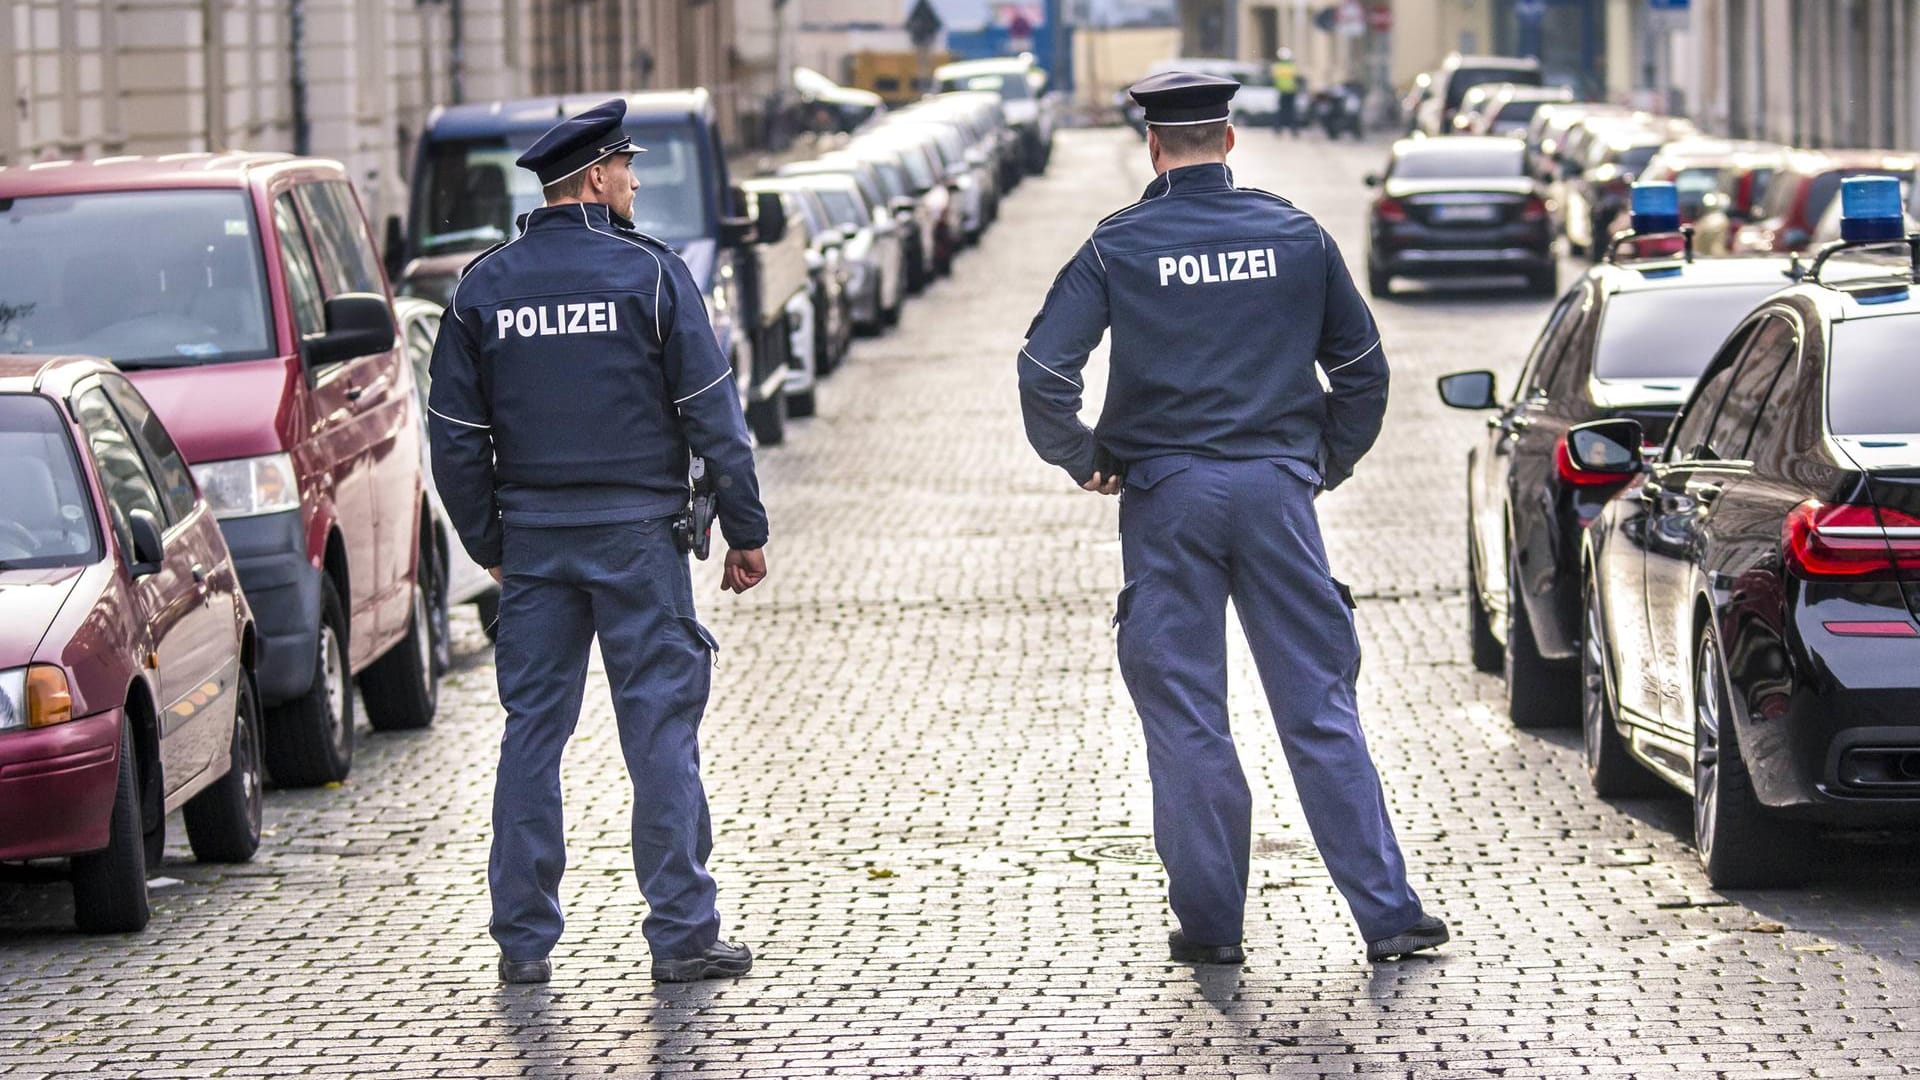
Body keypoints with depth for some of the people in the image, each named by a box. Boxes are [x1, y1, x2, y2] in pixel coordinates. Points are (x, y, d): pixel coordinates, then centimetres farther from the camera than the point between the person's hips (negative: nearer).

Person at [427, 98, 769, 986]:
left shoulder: (485, 286, 5)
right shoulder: (648, 272, -6)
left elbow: (454, 436, 7)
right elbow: (712, 413, -6)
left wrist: (488, 543, 17)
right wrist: (744, 530, 0)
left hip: (534, 540, 3)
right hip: (636, 535, -3)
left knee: (530, 731, 8)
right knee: (660, 728, 0)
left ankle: (523, 938, 9)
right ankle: (683, 934, 0)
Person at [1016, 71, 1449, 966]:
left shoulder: (1118, 247, -2)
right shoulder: (1294, 236, 5)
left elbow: (1044, 368, -9)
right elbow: (1362, 365, 10)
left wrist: (1083, 459, 5)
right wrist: (1329, 460, 21)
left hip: (1166, 495, -1)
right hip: (1276, 488, 2)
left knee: (1185, 720, 5)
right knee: (1320, 711, 4)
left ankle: (1210, 924, 6)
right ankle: (1388, 915, 2)